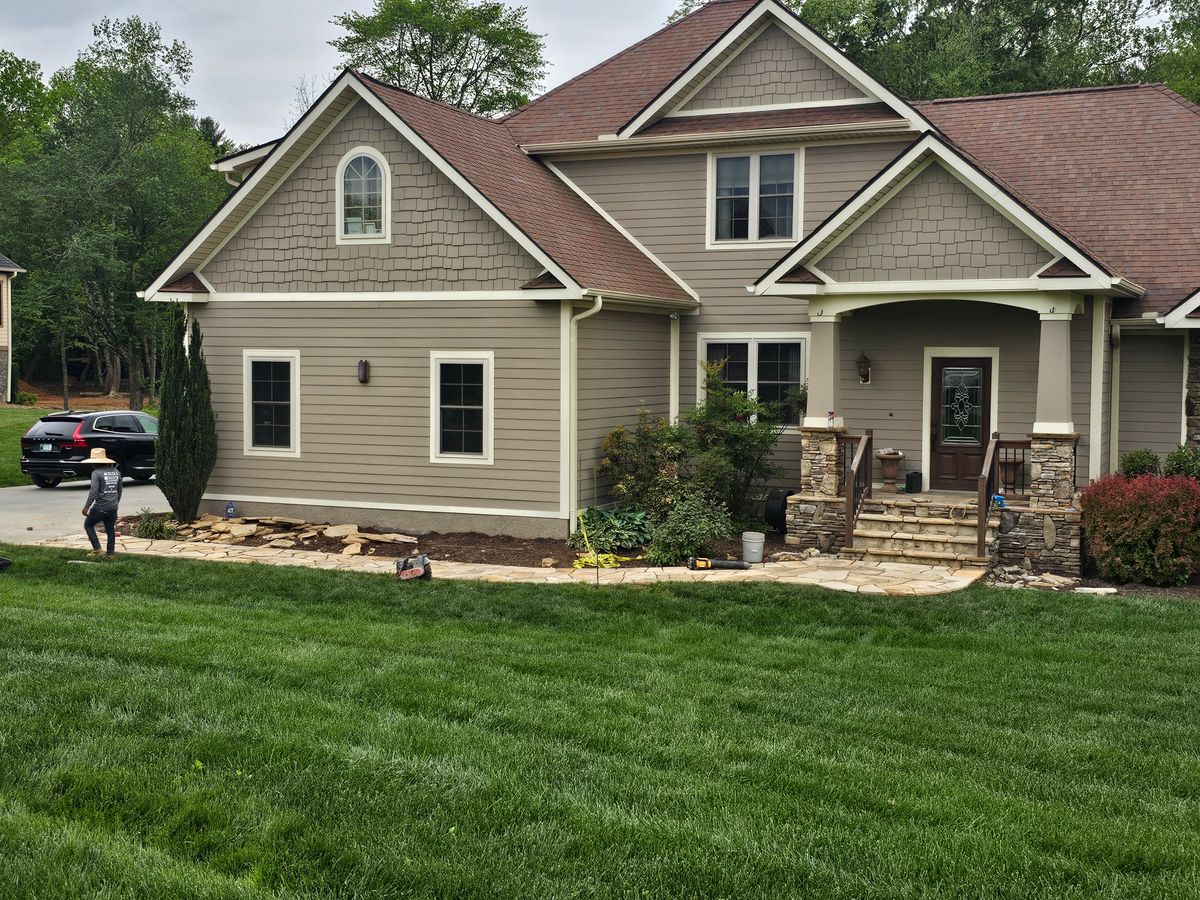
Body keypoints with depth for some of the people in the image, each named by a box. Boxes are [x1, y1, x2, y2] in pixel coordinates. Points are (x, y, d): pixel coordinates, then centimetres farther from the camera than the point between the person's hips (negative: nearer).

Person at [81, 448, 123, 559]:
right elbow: (119, 489, 18)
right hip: (113, 507, 6)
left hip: (100, 507, -6)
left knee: (88, 524, 14)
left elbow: (94, 491, -18)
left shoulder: (96, 473, -12)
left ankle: (97, 548, 5)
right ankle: (110, 553, 15)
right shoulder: (116, 471, 9)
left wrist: (86, 506, -13)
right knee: (111, 530, 14)